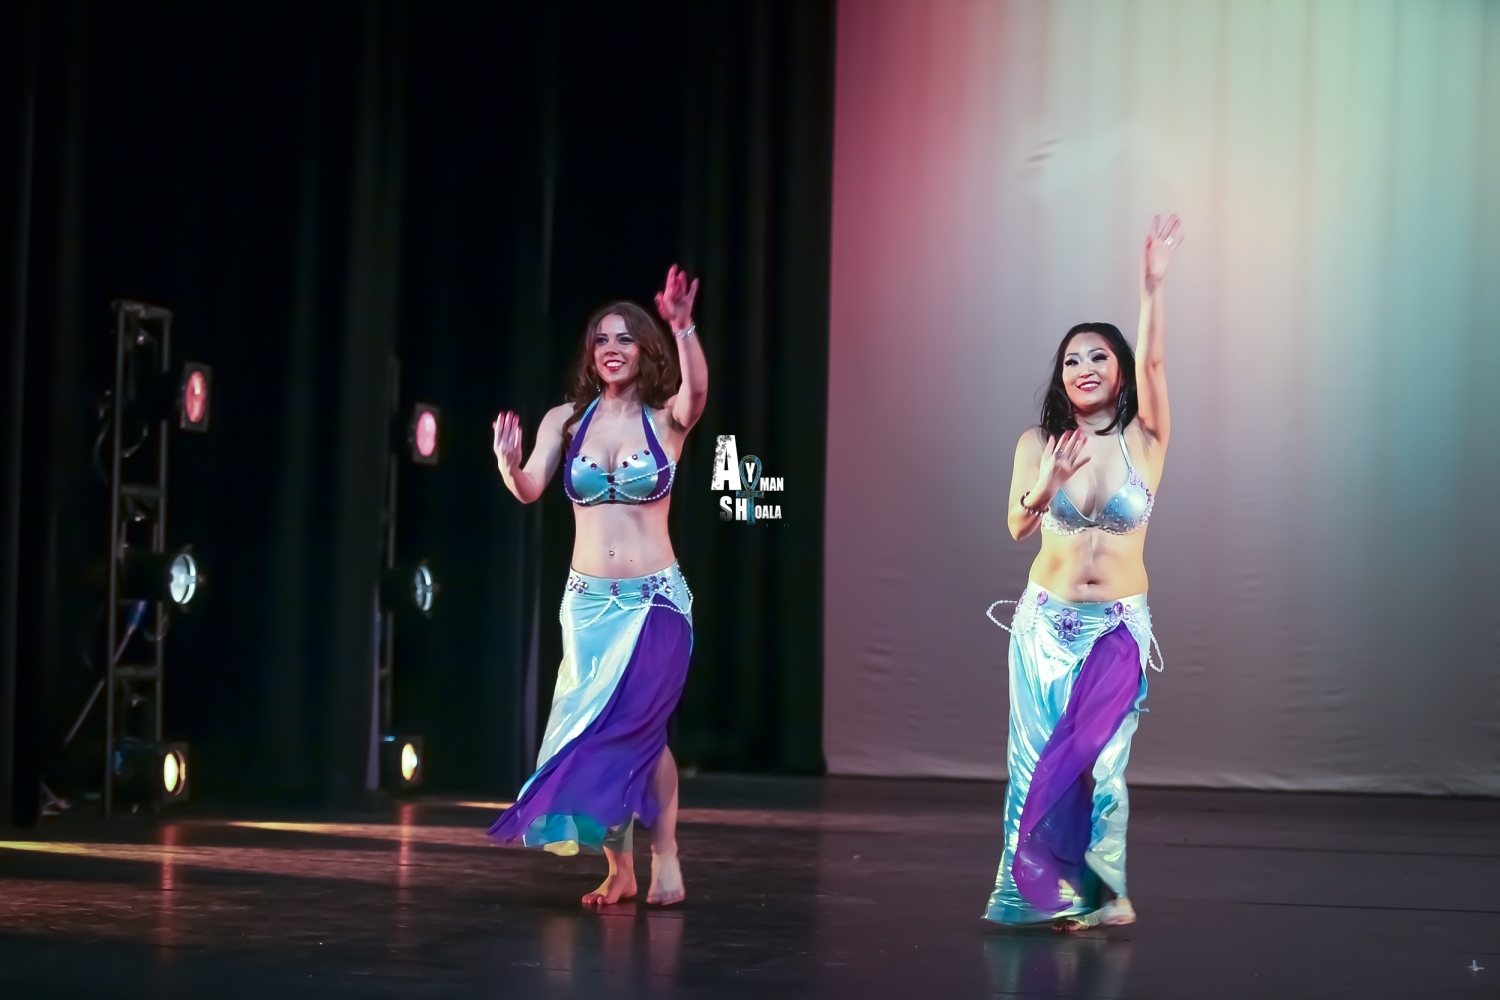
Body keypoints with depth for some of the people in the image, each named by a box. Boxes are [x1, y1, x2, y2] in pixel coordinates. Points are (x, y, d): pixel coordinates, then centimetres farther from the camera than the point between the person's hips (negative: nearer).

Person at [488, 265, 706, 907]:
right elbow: (528, 490, -9)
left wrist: (683, 326, -42)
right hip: (587, 602, 2)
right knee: (611, 732, 5)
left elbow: (697, 390, -24)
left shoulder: (666, 419, -2)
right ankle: (618, 868, 14)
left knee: (637, 727, -7)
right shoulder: (566, 420, 3)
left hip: (655, 601, -2)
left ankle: (664, 859, 6)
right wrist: (509, 464, -33)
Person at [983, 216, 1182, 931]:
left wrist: (1152, 286, -32)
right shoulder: (1038, 443, 0)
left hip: (1118, 627, -2)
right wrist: (1043, 487, -29)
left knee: (1092, 760, -7)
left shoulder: (1144, 437, -4)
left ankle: (1093, 892, 7)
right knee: (1039, 756, 1)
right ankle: (1036, 891, 12)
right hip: (1046, 621, 2)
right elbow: (1017, 528, -10)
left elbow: (1152, 363, -20)